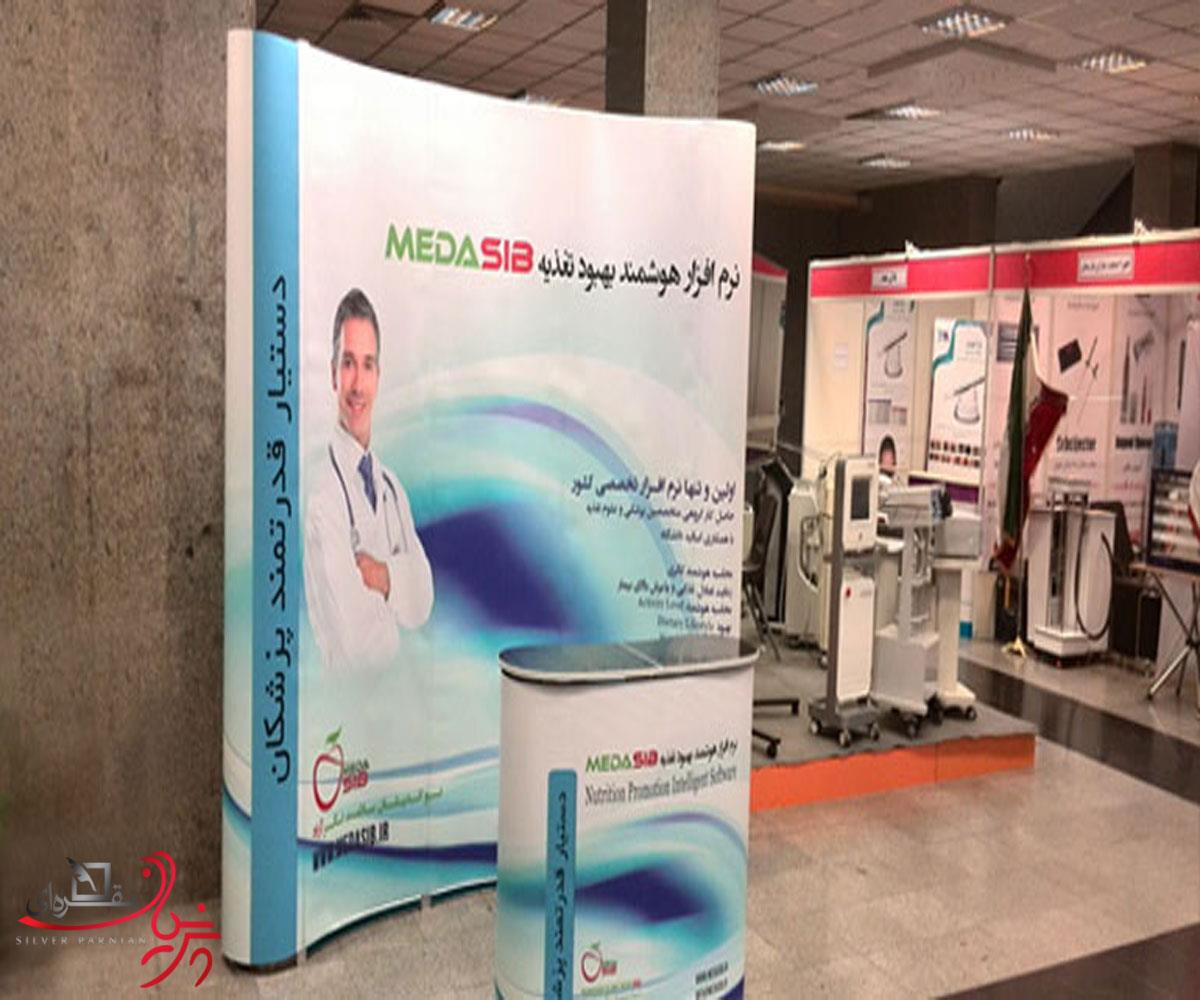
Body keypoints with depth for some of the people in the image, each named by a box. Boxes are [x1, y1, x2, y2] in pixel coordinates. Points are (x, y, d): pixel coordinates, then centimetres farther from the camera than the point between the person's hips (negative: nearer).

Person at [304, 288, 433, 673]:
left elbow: (423, 597, 7)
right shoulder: (320, 487, -13)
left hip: (395, 668, 5)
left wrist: (388, 577, -11)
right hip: (346, 680, -5)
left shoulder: (392, 487, 11)